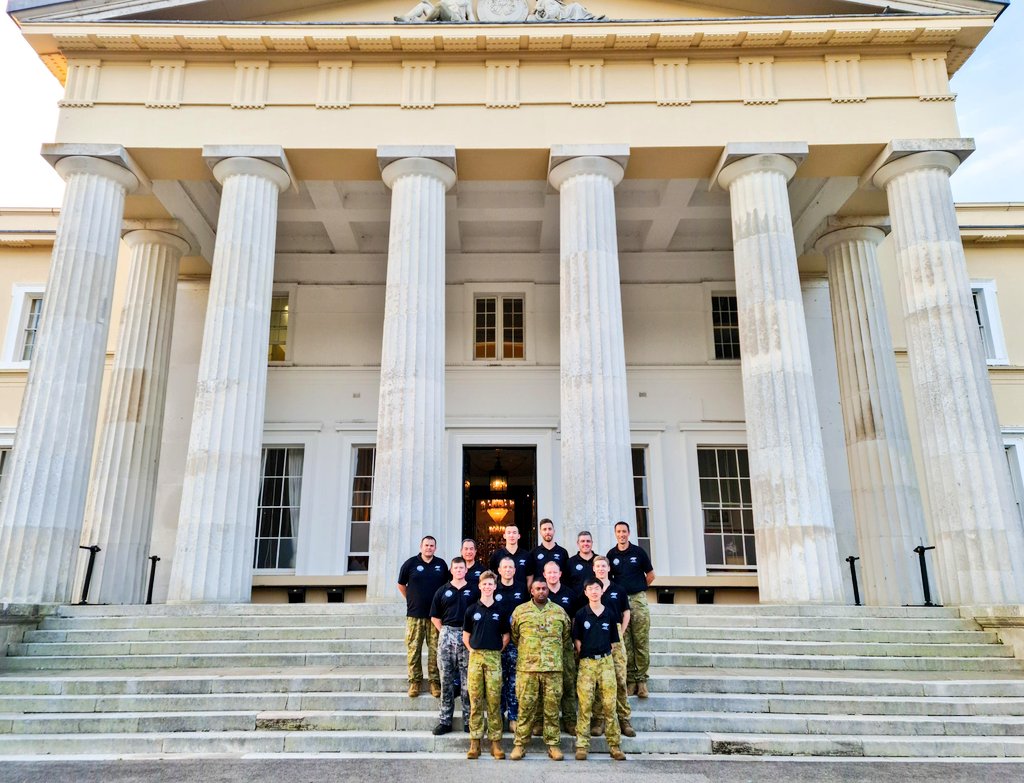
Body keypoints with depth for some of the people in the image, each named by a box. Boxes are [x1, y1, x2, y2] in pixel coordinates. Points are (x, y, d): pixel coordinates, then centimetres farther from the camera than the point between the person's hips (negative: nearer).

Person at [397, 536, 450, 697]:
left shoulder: (441, 564, 7)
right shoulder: (411, 563, 1)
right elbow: (401, 585, 11)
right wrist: (412, 601, 9)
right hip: (415, 615, -1)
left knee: (435, 650, 2)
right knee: (413, 649, 0)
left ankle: (435, 681, 11)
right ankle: (414, 681, 10)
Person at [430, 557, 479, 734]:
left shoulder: (473, 591, 7)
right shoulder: (442, 591, 10)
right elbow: (435, 617, 12)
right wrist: (444, 632, 4)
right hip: (446, 635, 1)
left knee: (467, 680, 1)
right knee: (446, 679, 4)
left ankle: (469, 720, 9)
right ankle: (444, 720, 11)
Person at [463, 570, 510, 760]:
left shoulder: (500, 611, 7)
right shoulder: (472, 610, 7)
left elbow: (506, 636, 12)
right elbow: (465, 636, 12)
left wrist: (498, 650, 2)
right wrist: (472, 650, 1)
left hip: (494, 657, 0)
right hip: (475, 656, 0)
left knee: (494, 701, 0)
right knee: (475, 700, 1)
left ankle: (495, 742, 6)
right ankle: (475, 742, 7)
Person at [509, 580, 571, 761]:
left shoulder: (559, 612, 8)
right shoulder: (520, 611, 5)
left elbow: (566, 637, 17)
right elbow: (514, 636, 12)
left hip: (554, 668, 1)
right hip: (527, 667, -1)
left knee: (552, 706, 4)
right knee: (525, 706, 1)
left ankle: (552, 744, 13)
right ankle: (520, 744, 9)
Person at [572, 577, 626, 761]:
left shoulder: (610, 614, 6)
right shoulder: (581, 614, 2)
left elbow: (613, 640, 11)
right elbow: (576, 639, 6)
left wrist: (606, 656, 5)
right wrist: (583, 656, 0)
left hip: (606, 661, 1)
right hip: (586, 663, -1)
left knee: (609, 705, 2)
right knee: (585, 706, 0)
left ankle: (614, 746, 9)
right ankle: (582, 745, 5)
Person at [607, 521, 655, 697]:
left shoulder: (638, 552, 2)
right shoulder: (611, 554, 7)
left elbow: (650, 575, 10)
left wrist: (638, 589, 11)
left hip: (638, 599, -1)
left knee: (641, 641, -2)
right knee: (625, 643, 3)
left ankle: (641, 679, 4)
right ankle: (630, 679, 9)